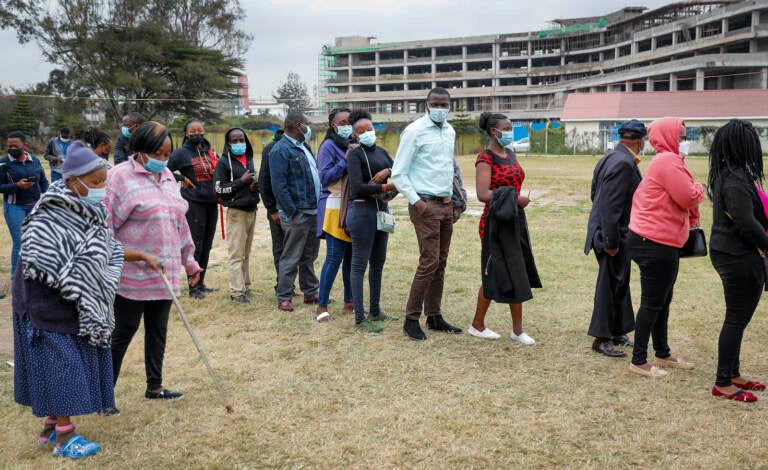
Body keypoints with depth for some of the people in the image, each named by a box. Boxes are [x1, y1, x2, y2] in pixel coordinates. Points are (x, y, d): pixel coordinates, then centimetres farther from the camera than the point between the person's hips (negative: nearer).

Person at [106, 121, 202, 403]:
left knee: (158, 330, 14)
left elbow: (179, 222, 19)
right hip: (132, 274, -7)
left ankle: (154, 387, 27)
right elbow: (106, 224, -13)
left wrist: (189, 261, 20)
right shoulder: (121, 176, -10)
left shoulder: (166, 177, 13)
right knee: (124, 330, 2)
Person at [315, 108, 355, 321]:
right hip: (335, 207, -6)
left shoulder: (354, 145, 16)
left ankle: (349, 301, 19)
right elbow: (324, 177, -12)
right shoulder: (329, 146, -4)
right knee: (334, 257, -8)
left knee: (352, 256, 8)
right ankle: (321, 306, 0)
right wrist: (346, 160, -16)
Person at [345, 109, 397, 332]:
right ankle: (360, 319, 0)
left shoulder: (381, 152, 14)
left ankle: (375, 311, 26)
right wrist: (387, 187, -20)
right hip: (362, 210, -8)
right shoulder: (355, 154, -8)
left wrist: (388, 171, -11)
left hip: (381, 209, 8)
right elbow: (358, 186, -20)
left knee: (378, 262, 14)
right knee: (360, 264, -4)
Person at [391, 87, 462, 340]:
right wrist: (416, 201, -15)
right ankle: (411, 319, 1)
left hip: (446, 205, 7)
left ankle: (434, 317, 19)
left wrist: (452, 198, 15)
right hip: (426, 205, -7)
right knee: (429, 262, -10)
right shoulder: (414, 131, -9)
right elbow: (398, 173, -10)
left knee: (440, 263, 10)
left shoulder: (450, 132, 13)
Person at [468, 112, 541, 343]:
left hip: (515, 221, 8)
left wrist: (521, 219, 16)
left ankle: (518, 329, 16)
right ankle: (477, 325, 16)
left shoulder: (511, 155, 12)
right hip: (495, 223, -8)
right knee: (494, 275, 0)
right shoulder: (485, 158, -12)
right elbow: (483, 194, -22)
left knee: (517, 275, 8)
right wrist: (515, 199, -25)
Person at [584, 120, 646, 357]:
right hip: (615, 234, -10)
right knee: (610, 286, 0)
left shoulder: (609, 158, 10)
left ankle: (616, 332, 31)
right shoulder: (625, 163, -21)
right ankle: (601, 339, 10)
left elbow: (595, 195, 16)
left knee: (618, 284, 19)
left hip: (612, 233, 10)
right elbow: (611, 205, -25)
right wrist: (611, 242, -22)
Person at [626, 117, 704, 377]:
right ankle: (639, 361, 5)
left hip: (661, 242, 11)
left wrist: (692, 220, 8)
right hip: (657, 243, -11)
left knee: (662, 301, 19)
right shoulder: (668, 161, -16)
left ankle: (663, 354, 31)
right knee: (653, 303, -3)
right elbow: (689, 198, -19)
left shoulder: (665, 161, 19)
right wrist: (699, 189, 1)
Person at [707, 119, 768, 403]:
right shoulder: (736, 180, -21)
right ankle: (723, 384, 8)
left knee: (737, 318, 18)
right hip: (739, 256, -10)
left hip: (727, 252, 10)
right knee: (737, 319, -1)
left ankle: (733, 374, 30)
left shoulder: (727, 174, 10)